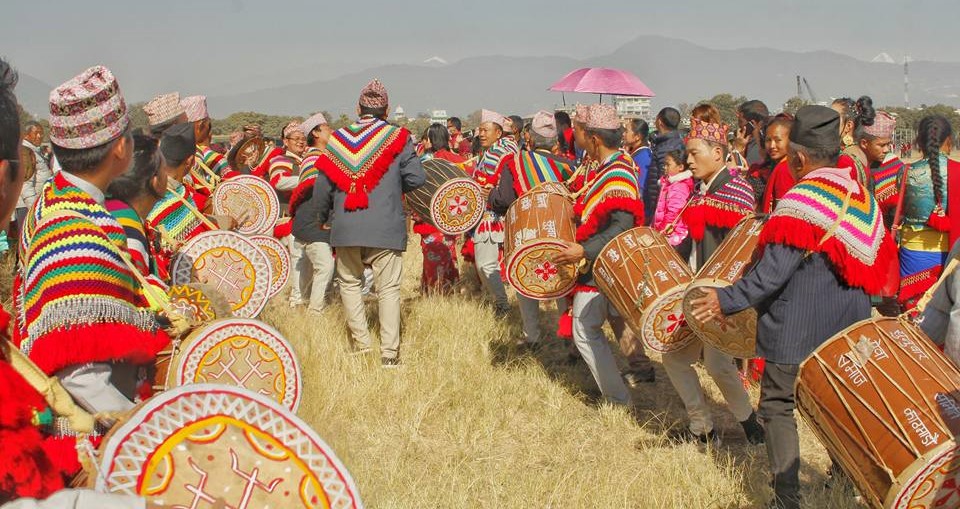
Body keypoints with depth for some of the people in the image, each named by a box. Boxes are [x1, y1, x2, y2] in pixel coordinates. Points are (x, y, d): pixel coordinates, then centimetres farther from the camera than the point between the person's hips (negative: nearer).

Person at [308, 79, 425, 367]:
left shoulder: (338, 138, 4)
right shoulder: (397, 138, -2)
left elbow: (322, 186, 5)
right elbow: (416, 178, -7)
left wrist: (323, 218, 21)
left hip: (345, 227, 2)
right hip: (385, 228, -2)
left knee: (350, 283, 17)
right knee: (388, 288, 3)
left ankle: (362, 345, 13)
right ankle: (389, 353, -3)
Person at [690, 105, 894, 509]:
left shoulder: (801, 202, -19)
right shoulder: (861, 196, 4)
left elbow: (773, 272, -23)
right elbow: (876, 260, 12)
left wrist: (726, 300, -16)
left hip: (796, 331, -7)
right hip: (846, 331, 7)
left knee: (778, 407, 4)